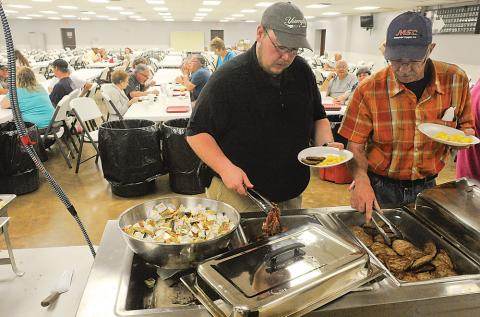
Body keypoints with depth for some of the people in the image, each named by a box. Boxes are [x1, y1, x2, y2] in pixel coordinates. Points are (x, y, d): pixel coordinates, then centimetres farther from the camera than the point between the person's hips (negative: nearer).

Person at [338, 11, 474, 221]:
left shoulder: (455, 80, -8)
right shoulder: (369, 90, -17)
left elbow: (466, 125, 8)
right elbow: (355, 145, -14)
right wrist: (361, 180, -31)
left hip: (426, 188, 3)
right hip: (380, 190, -2)